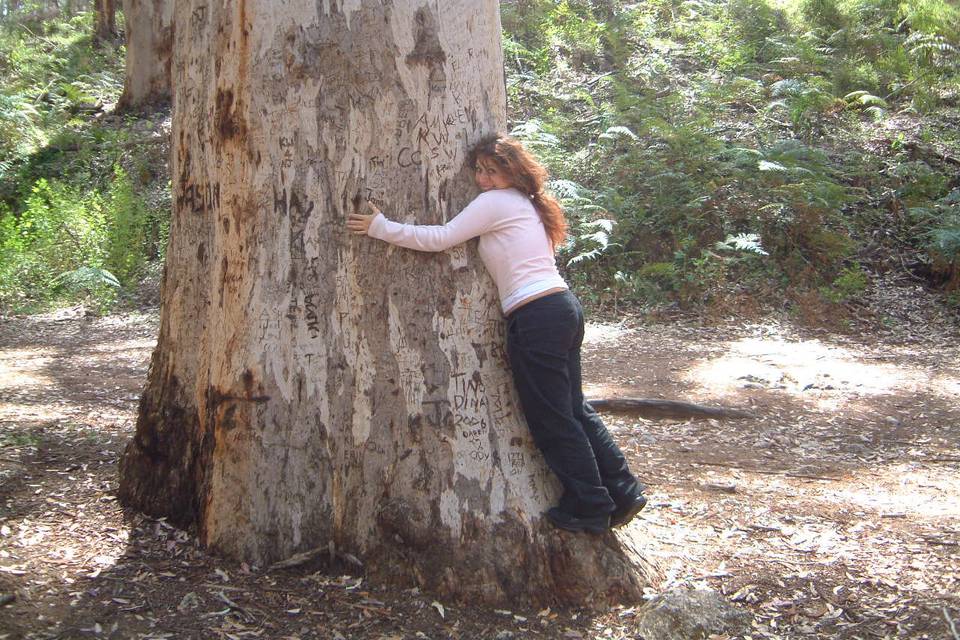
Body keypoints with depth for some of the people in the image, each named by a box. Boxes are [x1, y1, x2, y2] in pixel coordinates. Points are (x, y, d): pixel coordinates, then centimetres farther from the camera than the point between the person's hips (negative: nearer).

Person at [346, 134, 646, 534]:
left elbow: (440, 238, -9)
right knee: (573, 409, 17)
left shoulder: (496, 201, -6)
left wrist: (380, 227, -3)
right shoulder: (526, 204, 22)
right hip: (564, 307, 10)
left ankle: (589, 508, 11)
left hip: (537, 317, -10)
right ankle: (622, 492, 22)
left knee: (551, 418, 1)